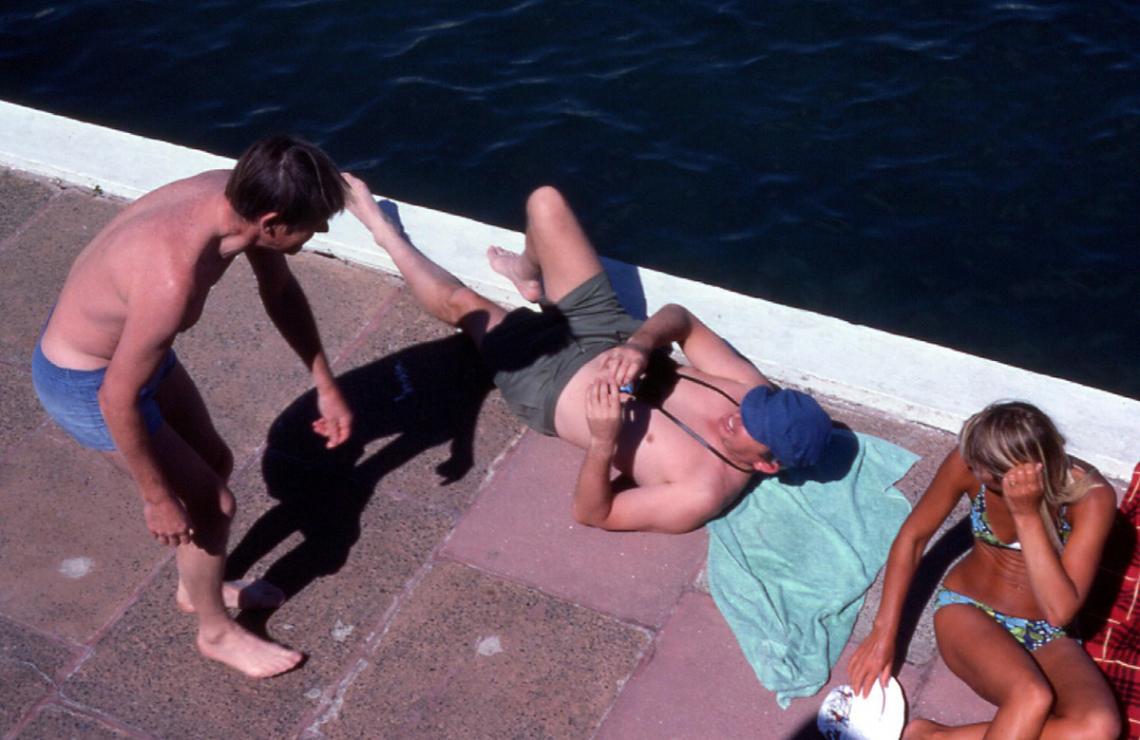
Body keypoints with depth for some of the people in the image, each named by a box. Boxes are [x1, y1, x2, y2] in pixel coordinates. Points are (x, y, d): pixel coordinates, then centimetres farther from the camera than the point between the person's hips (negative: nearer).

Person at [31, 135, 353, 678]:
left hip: (127, 346, 8)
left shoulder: (236, 197, -18)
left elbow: (280, 291, 2)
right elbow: (117, 399, -30)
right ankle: (216, 632, 30)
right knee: (211, 503, 4)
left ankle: (196, 586, 48)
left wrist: (324, 384, 4)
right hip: (86, 383, -8)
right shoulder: (171, 280, -42)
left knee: (214, 463, 22)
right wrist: (156, 498, -17)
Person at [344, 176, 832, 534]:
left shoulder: (701, 495, -33)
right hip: (607, 333, 5)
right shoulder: (755, 392, -18)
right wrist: (640, 343, -31)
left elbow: (590, 514, -28)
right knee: (545, 201, 2)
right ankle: (531, 278, 41)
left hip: (549, 385, -5)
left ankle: (383, 230, 30)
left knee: (457, 301, -6)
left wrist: (603, 443, -46)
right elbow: (681, 319, -8)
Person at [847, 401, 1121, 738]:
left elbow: (1060, 610, -27)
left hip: (1046, 635, 1)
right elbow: (913, 537, -4)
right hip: (968, 610, -1)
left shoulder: (1091, 496, -22)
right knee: (1031, 697, -36)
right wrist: (884, 632, -7)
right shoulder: (969, 463, -19)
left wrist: (1027, 514, -34)